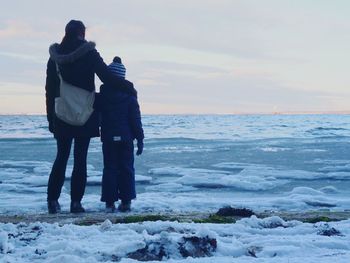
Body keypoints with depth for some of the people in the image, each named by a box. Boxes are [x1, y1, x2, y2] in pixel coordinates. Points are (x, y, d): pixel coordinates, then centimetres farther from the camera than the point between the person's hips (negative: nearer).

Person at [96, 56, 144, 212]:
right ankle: (126, 201, 7)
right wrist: (140, 138, 2)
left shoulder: (102, 95, -3)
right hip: (126, 138, 0)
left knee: (109, 169, 5)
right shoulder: (129, 95, -3)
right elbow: (136, 119, -2)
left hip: (108, 138, 0)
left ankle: (110, 202, 2)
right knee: (126, 168, 8)